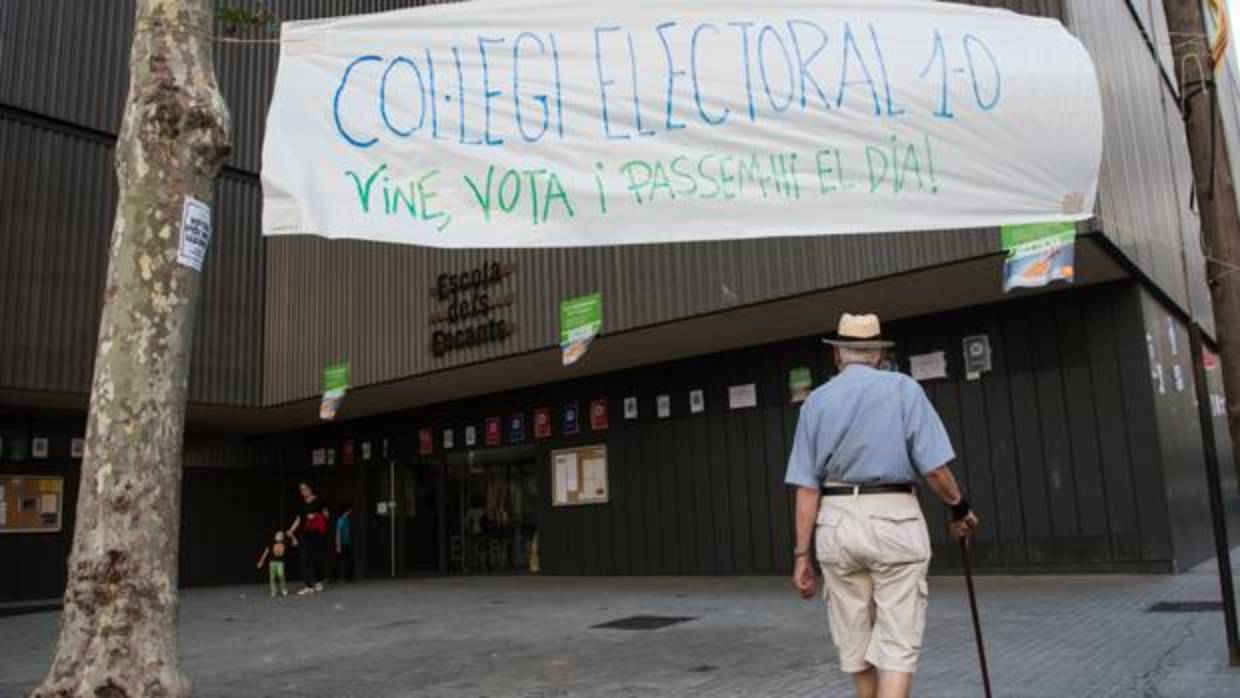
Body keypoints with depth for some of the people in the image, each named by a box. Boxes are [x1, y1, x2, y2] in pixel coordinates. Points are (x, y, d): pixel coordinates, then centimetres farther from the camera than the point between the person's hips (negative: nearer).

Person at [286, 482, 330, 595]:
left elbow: (326, 514, 2)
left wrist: (315, 516, -11)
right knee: (305, 560, -4)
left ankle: (319, 581, 17)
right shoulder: (302, 505, 14)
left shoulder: (318, 501, 0)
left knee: (317, 558, -3)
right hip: (306, 533, 5)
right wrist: (291, 530, 3)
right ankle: (309, 586, -4)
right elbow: (299, 518, 13)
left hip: (318, 533, -4)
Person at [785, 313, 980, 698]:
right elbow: (934, 468, -6)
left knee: (855, 641, 14)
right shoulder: (903, 388, 0)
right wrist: (960, 508, 12)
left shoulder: (816, 400, 7)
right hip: (895, 519, -3)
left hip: (837, 522, 3)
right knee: (897, 641, 1)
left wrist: (802, 555, 3)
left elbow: (806, 487, 1)